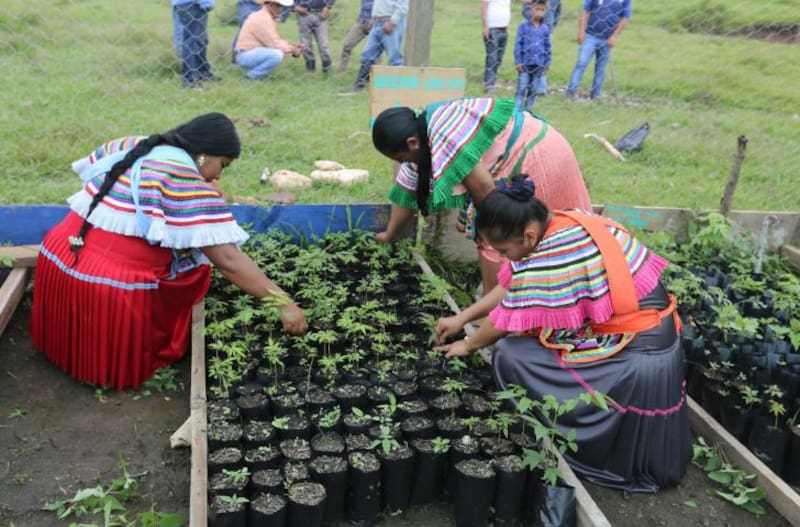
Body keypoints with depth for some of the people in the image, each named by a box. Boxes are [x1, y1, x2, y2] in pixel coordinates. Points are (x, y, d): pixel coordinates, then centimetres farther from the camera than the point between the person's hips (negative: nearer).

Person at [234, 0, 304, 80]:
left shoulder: (267, 17, 15)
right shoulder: (263, 18, -17)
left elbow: (275, 40, 19)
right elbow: (274, 43, -20)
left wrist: (293, 46, 7)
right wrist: (292, 50, -9)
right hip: (246, 55, -10)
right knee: (277, 54, -29)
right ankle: (253, 75, -11)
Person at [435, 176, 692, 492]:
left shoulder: (549, 259, -26)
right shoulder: (566, 222, 1)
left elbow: (507, 320, -11)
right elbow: (511, 287, 12)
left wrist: (468, 345, 9)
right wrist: (462, 318, 17)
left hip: (635, 359, -9)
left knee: (509, 355, -10)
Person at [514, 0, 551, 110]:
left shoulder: (545, 28, 5)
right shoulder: (524, 26, -4)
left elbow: (547, 47, 11)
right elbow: (518, 44, -3)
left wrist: (546, 64, 10)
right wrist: (517, 62, -7)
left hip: (538, 64, 3)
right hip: (525, 63, -3)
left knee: (533, 90, 8)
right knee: (522, 89, -5)